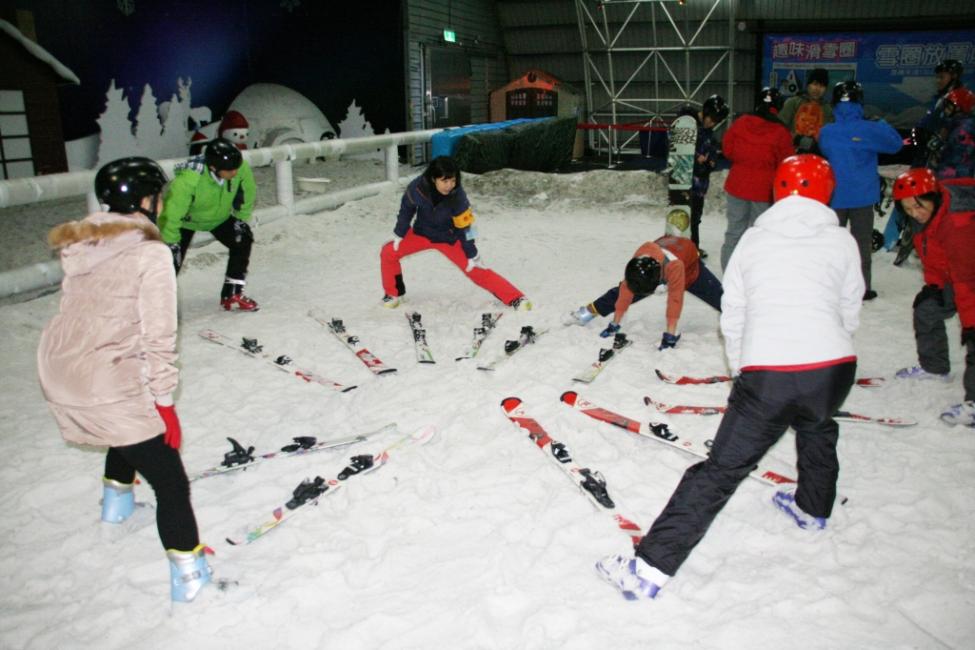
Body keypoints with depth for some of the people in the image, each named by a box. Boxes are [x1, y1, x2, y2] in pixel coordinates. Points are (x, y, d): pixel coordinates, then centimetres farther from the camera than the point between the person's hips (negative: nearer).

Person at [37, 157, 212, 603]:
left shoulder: (83, 245, 7)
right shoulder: (150, 253, -15)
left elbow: (80, 313, 15)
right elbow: (157, 337, -16)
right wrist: (165, 402, -7)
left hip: (57, 373, 9)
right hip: (107, 386, -9)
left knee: (136, 417, 37)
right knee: (170, 481, 2)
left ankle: (116, 500, 56)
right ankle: (188, 574, 7)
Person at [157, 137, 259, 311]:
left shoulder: (241, 168, -31)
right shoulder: (188, 179, -43)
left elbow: (247, 194, -9)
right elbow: (171, 215, -34)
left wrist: (241, 219, -8)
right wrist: (170, 242, -25)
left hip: (219, 216, 4)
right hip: (185, 219, -4)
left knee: (243, 240, -9)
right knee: (172, 259, -11)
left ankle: (232, 294, 4)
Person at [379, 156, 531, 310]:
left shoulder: (458, 196, -31)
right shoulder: (417, 187, -29)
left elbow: (465, 228, -19)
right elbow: (407, 209, -8)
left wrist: (472, 255, -13)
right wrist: (399, 235, 1)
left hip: (449, 238, -2)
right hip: (422, 233, 3)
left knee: (476, 271, -9)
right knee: (388, 253, -8)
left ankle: (515, 298, -2)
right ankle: (393, 293, 14)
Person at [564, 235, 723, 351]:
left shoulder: (675, 266, -51)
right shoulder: (636, 265, -37)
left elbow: (675, 299, -46)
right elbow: (626, 291, -26)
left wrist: (670, 334, -43)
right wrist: (615, 324, -20)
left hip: (690, 265, -3)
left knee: (717, 294, -5)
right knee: (620, 291, -2)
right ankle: (589, 311, 15)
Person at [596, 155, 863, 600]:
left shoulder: (753, 239, 12)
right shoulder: (842, 241, 10)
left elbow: (732, 316, 14)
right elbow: (849, 312, 18)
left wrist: (742, 371, 27)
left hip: (766, 374, -2)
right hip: (833, 370, 2)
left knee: (720, 471, -1)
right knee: (817, 428, 35)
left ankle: (651, 568, -4)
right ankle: (813, 509, 55)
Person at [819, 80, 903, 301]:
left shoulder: (825, 132, -8)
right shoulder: (869, 130, -14)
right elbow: (896, 144, -1)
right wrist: (882, 124, 11)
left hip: (834, 196, 1)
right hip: (862, 196, -1)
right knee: (862, 241, 10)